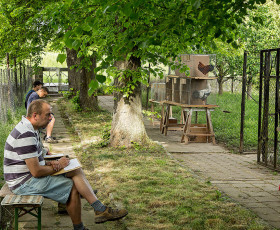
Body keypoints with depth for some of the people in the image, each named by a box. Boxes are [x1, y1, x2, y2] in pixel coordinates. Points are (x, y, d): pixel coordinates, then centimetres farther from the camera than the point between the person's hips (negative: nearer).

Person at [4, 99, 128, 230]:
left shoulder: (29, 129, 9)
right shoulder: (26, 135, -26)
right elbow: (36, 172, -26)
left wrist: (50, 164, -1)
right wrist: (58, 166, -8)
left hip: (28, 176, 10)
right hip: (25, 183, -10)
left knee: (76, 171, 0)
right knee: (73, 187, -7)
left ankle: (100, 210, -5)